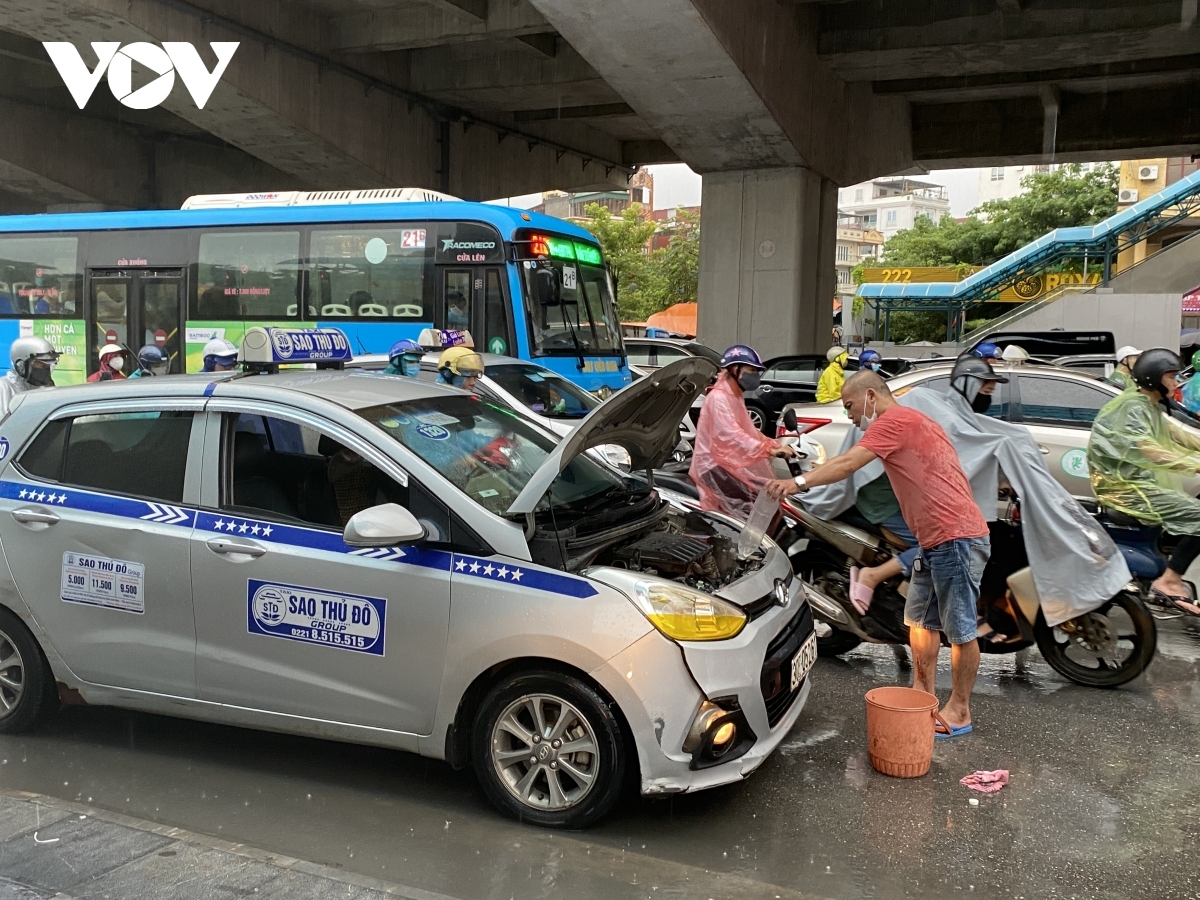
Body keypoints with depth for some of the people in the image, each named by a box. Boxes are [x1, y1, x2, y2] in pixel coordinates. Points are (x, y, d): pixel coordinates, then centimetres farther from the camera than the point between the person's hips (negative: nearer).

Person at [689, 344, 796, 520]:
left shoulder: (735, 397, 16)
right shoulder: (719, 398, -18)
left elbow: (749, 431, 19)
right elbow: (732, 435, -30)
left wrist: (777, 445, 5)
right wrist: (770, 450, -36)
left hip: (729, 462, 10)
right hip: (715, 466, -10)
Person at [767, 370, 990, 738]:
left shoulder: (895, 420, -12)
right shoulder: (911, 422, 20)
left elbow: (847, 463, -23)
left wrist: (799, 482, -29)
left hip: (956, 538, -11)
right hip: (936, 541, 11)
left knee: (960, 629, 0)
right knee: (920, 618, 17)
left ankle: (959, 711, 10)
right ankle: (923, 694, 28)